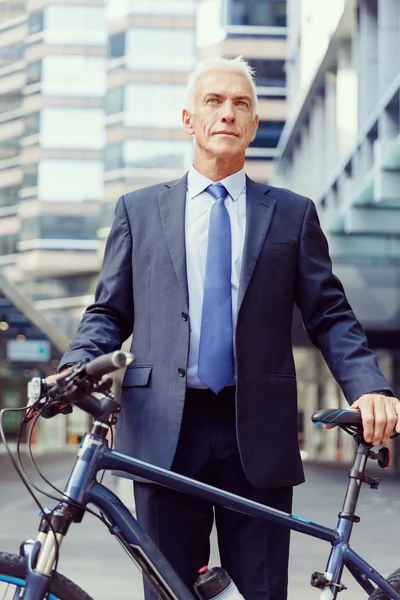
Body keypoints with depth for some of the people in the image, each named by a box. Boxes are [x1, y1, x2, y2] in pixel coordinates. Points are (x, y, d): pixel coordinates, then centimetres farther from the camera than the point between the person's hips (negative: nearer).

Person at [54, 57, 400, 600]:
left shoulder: (293, 214, 12)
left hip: (259, 437, 0)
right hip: (165, 433, 0)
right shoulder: (139, 210, 13)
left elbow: (330, 315, 7)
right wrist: (74, 369, -8)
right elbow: (109, 312, 12)